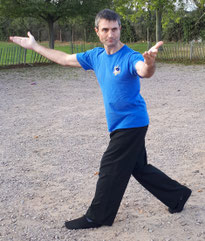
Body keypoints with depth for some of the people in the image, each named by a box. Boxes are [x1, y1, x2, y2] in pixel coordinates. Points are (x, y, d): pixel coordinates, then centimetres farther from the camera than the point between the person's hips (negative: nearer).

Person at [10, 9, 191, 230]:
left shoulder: (130, 57, -19)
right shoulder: (96, 56, 4)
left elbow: (144, 72, -42)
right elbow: (65, 59, 15)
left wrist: (149, 62, -66)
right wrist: (35, 46, 19)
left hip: (132, 123, -8)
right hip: (121, 126, 8)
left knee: (110, 170, 0)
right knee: (139, 168, 16)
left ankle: (97, 217, 17)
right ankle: (177, 195, 32)